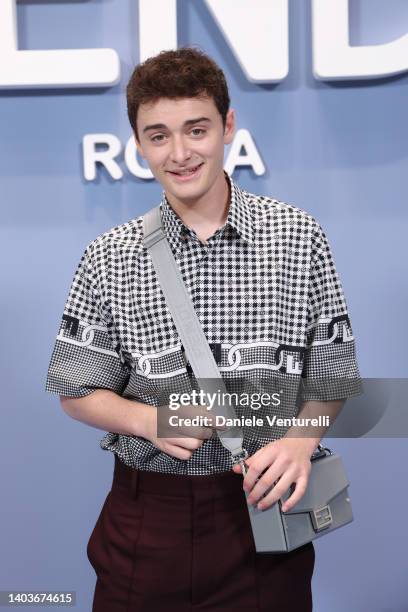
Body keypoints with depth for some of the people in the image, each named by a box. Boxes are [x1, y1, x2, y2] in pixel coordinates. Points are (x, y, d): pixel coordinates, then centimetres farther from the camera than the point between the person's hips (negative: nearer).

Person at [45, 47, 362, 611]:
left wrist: (300, 441, -17)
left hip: (263, 505, 0)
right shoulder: (109, 258, -3)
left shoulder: (299, 237, -4)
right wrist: (149, 420, -16)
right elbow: (77, 391, 2)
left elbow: (332, 375, 2)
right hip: (148, 517, 1)